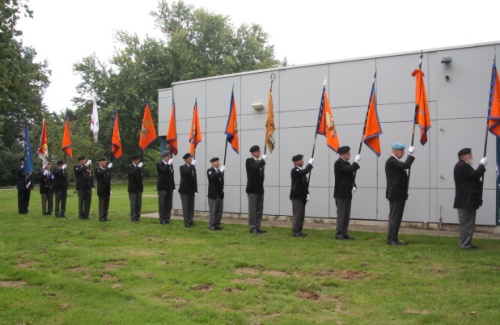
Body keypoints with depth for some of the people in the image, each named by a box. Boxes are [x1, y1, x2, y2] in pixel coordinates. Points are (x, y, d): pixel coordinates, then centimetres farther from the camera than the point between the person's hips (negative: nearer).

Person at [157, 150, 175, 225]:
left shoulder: (170, 165, 14)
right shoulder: (159, 165, -2)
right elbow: (163, 170, -24)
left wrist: (173, 188, 11)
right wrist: (168, 163, -17)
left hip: (169, 188, 5)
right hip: (162, 188, -5)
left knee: (169, 204, 4)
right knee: (162, 204, -2)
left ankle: (167, 218, 11)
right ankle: (162, 219, 3)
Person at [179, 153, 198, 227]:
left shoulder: (193, 168, 10)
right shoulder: (182, 167, -6)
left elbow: (195, 179, 11)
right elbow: (186, 171, -31)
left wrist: (196, 190, 8)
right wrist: (192, 164, -22)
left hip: (191, 191, 5)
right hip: (184, 191, -5)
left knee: (191, 207, 7)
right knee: (185, 207, 0)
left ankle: (190, 220, 17)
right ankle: (186, 222, 7)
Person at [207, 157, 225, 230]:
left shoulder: (220, 171, 14)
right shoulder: (209, 171, -6)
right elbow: (213, 177, -25)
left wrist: (222, 189, 10)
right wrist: (220, 171, -27)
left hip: (220, 194, 6)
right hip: (213, 194, -6)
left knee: (219, 210, 6)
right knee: (213, 211, -2)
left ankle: (217, 225, 14)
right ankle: (211, 225, 5)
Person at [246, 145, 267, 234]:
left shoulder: (260, 162, 15)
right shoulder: (249, 161, -7)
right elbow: (255, 167, -28)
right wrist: (263, 160, -18)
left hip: (260, 189, 7)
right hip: (252, 189, -7)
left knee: (259, 209, 8)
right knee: (252, 209, -3)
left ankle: (257, 227, 15)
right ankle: (252, 228, 2)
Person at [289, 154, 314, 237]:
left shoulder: (301, 171, 18)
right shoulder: (294, 170, -10)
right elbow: (304, 172, -30)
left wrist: (307, 194, 9)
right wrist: (310, 163, -22)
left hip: (302, 196, 9)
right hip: (296, 196, -9)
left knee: (301, 215, 10)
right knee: (297, 214, -7)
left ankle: (299, 231, 16)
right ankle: (295, 231, -2)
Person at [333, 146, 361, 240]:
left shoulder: (347, 163, 17)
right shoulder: (338, 163, -11)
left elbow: (350, 175, 21)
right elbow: (349, 170, -25)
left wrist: (354, 186, 5)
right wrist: (356, 161, -16)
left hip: (347, 193, 9)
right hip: (341, 193, -9)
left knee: (347, 214, 9)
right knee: (341, 214, -6)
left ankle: (344, 233, 14)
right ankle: (339, 234, -1)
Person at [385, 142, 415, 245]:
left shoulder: (395, 161, 18)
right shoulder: (391, 161, -14)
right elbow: (406, 165, -26)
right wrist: (410, 154, -15)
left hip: (399, 195, 10)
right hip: (395, 194, -10)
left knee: (396, 217, 13)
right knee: (394, 217, -7)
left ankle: (393, 238, 18)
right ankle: (391, 239, -2)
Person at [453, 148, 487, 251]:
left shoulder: (463, 166, 21)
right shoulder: (462, 166, -15)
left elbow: (474, 176, 19)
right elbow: (475, 175, -22)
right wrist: (482, 164, -11)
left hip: (468, 201, 11)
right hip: (465, 201, -11)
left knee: (468, 223, 14)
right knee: (466, 222, -7)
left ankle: (466, 243, 21)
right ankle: (465, 244, -2)